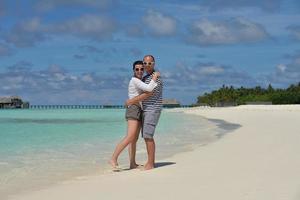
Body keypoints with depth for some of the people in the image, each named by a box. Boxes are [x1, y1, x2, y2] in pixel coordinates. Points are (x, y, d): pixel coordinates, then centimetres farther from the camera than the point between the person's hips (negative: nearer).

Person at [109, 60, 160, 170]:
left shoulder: (140, 81, 20)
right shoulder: (135, 80, -10)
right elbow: (149, 88, -21)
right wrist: (155, 77, -10)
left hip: (139, 111, 10)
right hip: (133, 109, -10)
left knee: (135, 139, 7)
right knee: (130, 137, -21)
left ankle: (133, 163, 7)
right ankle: (113, 159, -21)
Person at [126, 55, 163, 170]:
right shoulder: (145, 78, 16)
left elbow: (147, 95, -19)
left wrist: (131, 101, -12)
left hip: (153, 109, -9)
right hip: (145, 110, 9)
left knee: (148, 136, -12)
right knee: (146, 136, 9)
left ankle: (150, 164, -8)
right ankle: (150, 161, 14)